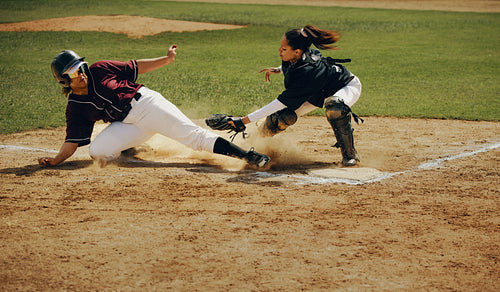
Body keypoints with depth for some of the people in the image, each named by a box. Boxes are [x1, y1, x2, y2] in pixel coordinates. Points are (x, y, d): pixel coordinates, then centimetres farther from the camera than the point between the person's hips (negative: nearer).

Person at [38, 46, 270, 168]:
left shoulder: (99, 71, 0)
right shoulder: (75, 108, 3)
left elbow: (135, 67, 7)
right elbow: (72, 142, 1)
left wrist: (166, 59, 2)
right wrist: (55, 161, -16)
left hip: (146, 102, -3)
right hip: (128, 124, 3)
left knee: (193, 135, -18)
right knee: (97, 150, -21)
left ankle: (246, 155, -24)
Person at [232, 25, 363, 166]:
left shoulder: (307, 72, -42)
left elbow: (282, 102, -42)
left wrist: (246, 119, -43)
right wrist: (278, 70, -1)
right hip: (318, 92, 7)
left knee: (334, 107, -44)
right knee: (285, 116, -14)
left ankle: (350, 154, -25)